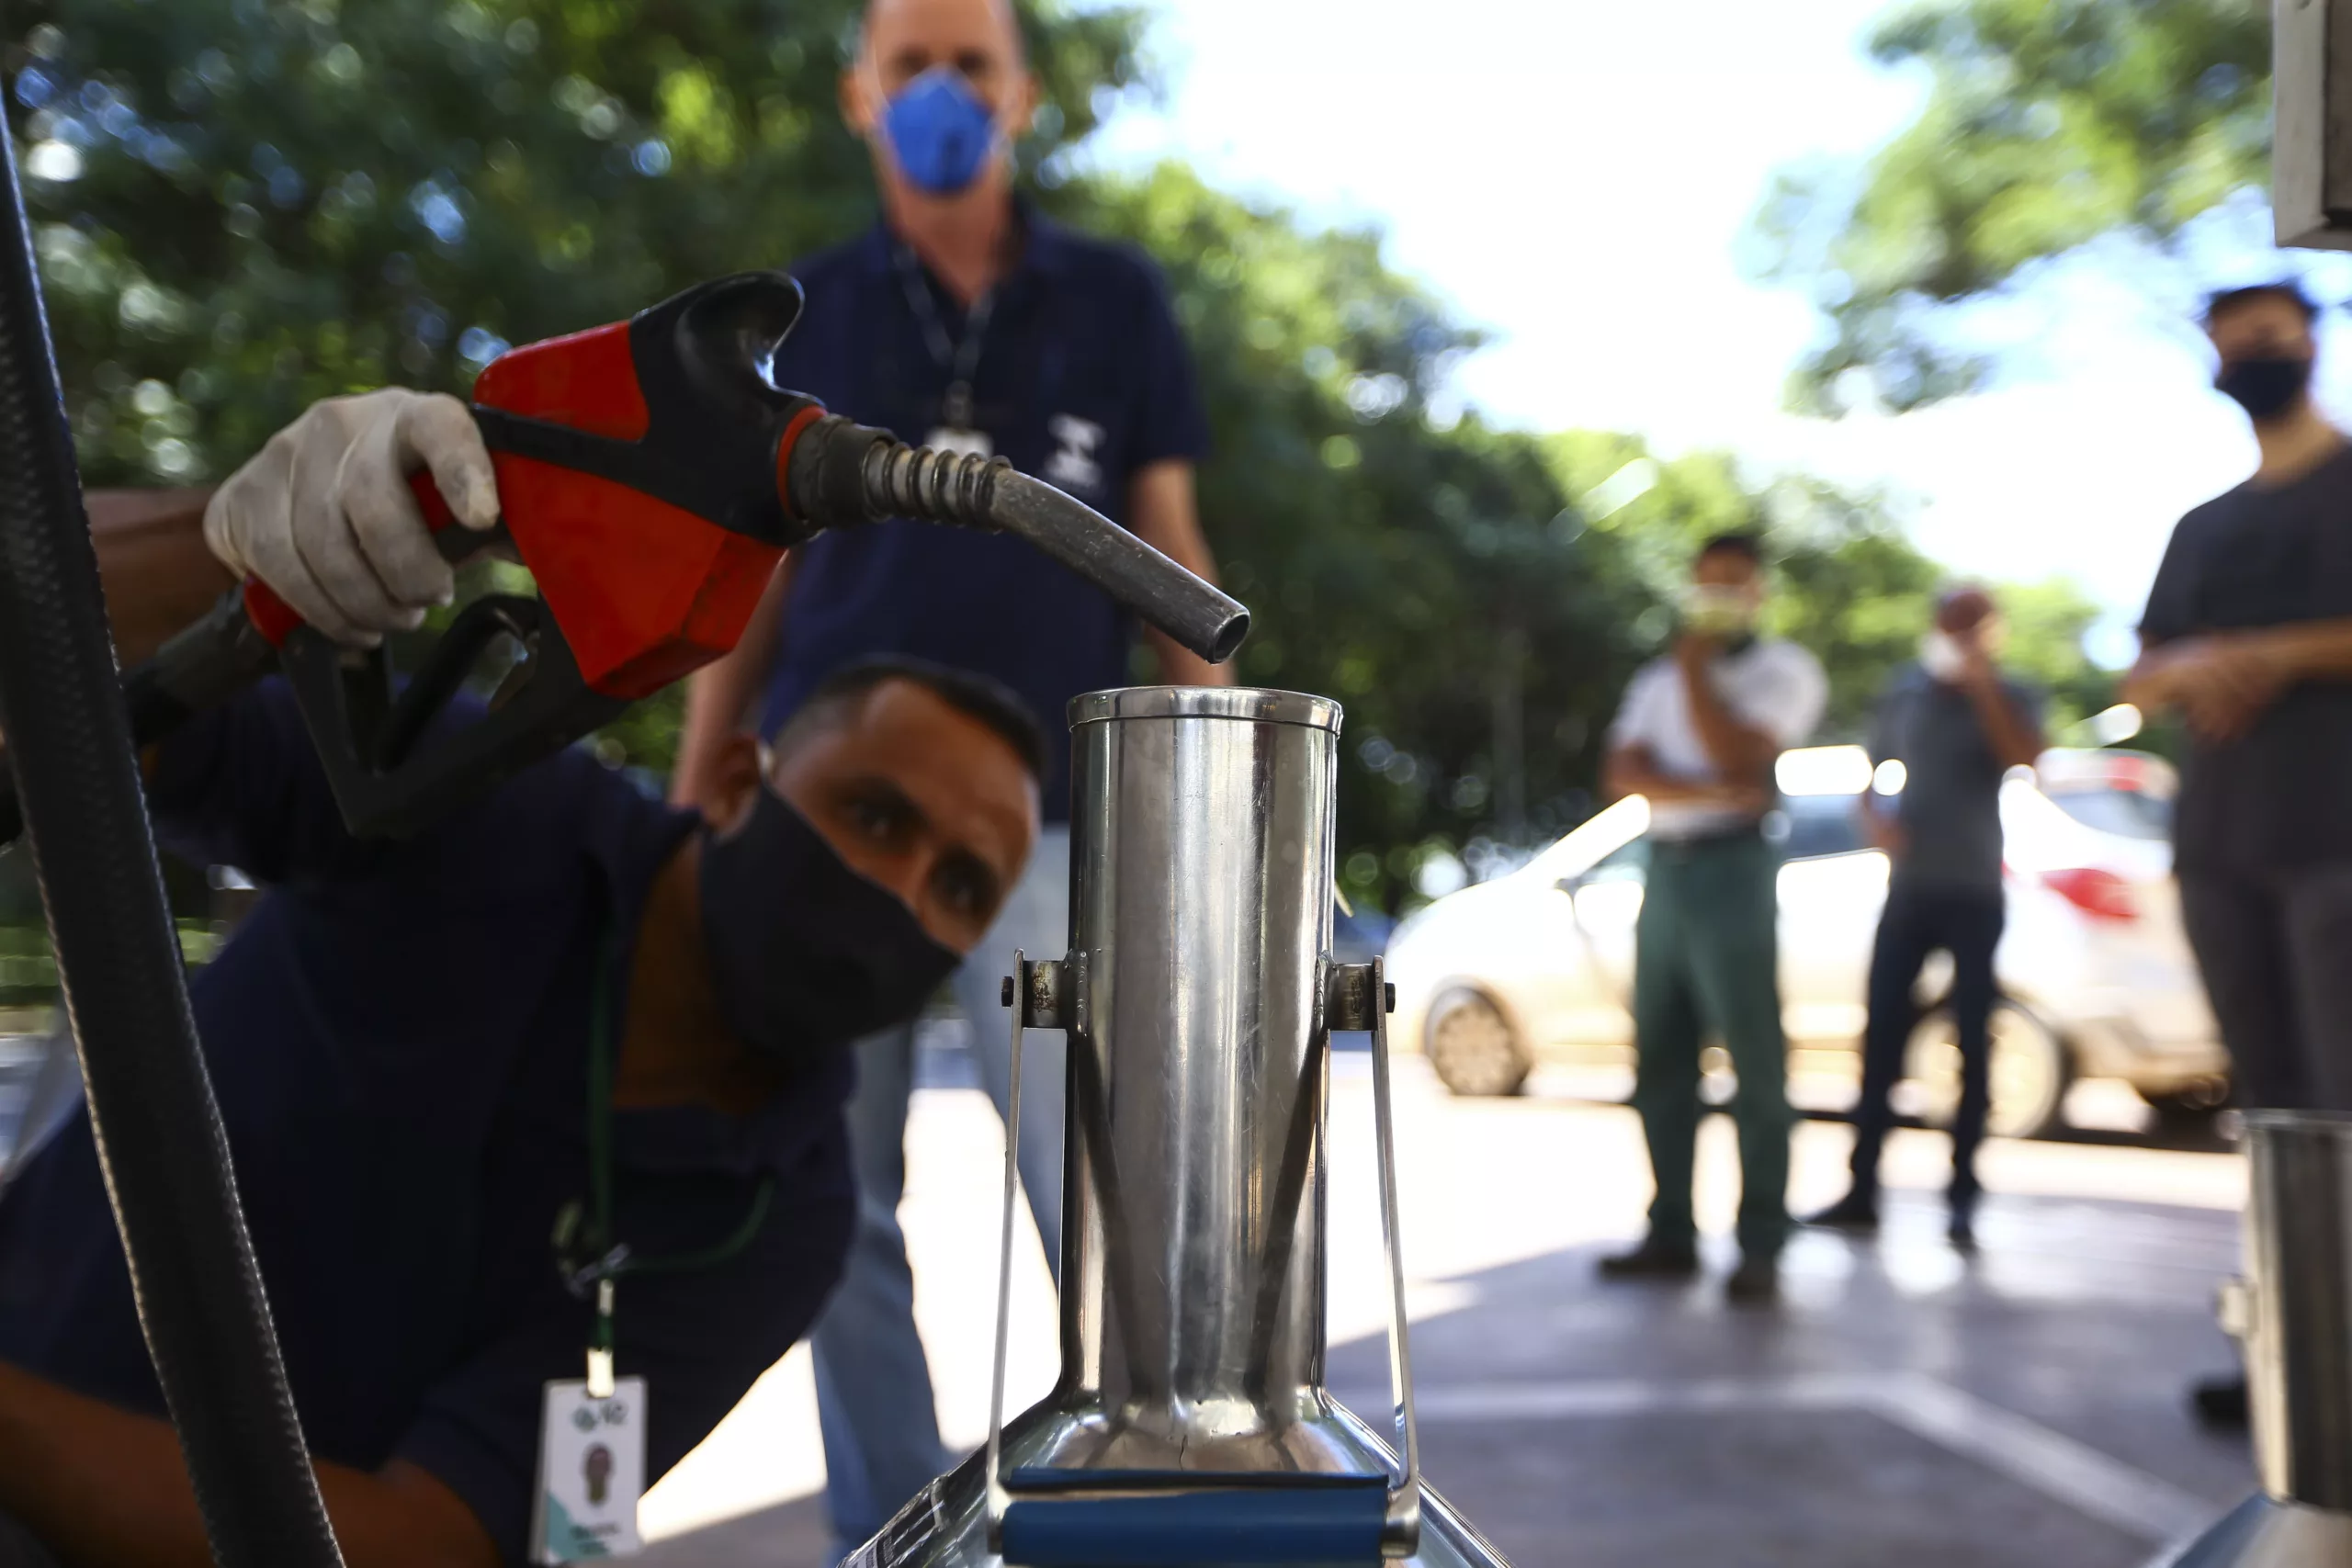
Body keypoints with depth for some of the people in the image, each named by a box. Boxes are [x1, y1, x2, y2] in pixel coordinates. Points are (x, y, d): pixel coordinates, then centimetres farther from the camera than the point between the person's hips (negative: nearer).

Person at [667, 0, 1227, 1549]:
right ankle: (888, 1533, 20)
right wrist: (690, 809, 6)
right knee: (840, 1209, 6)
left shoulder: (1118, 299, 7)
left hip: (1045, 806, -2)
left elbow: (1169, 550, 6)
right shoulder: (805, 314, 10)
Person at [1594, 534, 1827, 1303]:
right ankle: (1671, 1233, 12)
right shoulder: (1658, 676, 20)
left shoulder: (1785, 670, 5)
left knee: (1755, 1063, -7)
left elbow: (1737, 754, -12)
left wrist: (1695, 669, -3)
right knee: (1660, 1063, 5)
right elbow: (1621, 772, 3)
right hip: (1664, 868, 6)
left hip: (1731, 868, -6)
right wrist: (1710, 791, -13)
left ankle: (1761, 1247, -4)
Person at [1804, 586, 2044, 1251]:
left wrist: (1981, 682, -19)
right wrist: (1876, 823, -5)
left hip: (1975, 893, -2)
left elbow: (2023, 757, -18)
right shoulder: (1904, 691, 9)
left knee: (1972, 1042, -3)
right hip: (1908, 889, 2)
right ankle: (1862, 1189, 4)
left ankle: (1963, 1198, 2)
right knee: (1881, 1034, -1)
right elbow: (1871, 776, 15)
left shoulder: (2011, 696, 2)